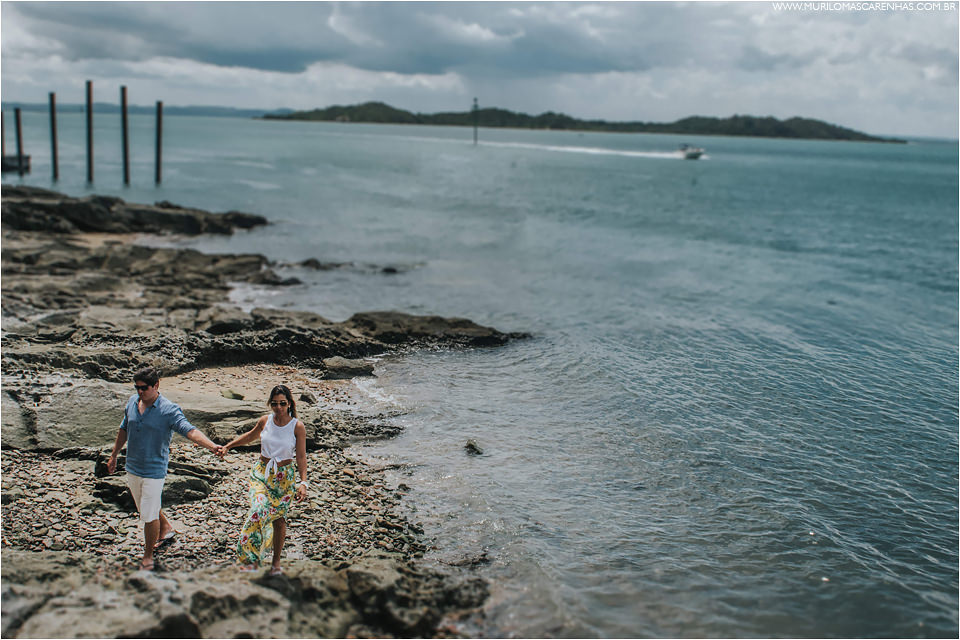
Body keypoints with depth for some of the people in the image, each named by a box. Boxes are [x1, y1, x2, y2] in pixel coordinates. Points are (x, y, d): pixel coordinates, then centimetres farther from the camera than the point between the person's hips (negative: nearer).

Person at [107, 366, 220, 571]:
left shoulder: (169, 410, -18)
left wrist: (212, 446, -47)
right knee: (146, 507, 23)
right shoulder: (132, 402, 0)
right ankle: (166, 529, 49)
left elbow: (190, 431, -31)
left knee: (149, 515, 0)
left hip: (154, 471, -6)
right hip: (132, 468, 6)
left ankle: (148, 556, 18)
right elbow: (124, 429, 16)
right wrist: (114, 455, 24)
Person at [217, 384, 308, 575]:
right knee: (258, 511, -19)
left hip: (284, 477, -1)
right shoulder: (265, 421, -3)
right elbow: (250, 436, 18)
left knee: (279, 519, 7)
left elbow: (301, 457, -11)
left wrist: (303, 483, -20)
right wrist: (227, 446, 16)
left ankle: (276, 562, 25)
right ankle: (252, 559, -10)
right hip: (261, 473, 1)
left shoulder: (297, 427, -11)